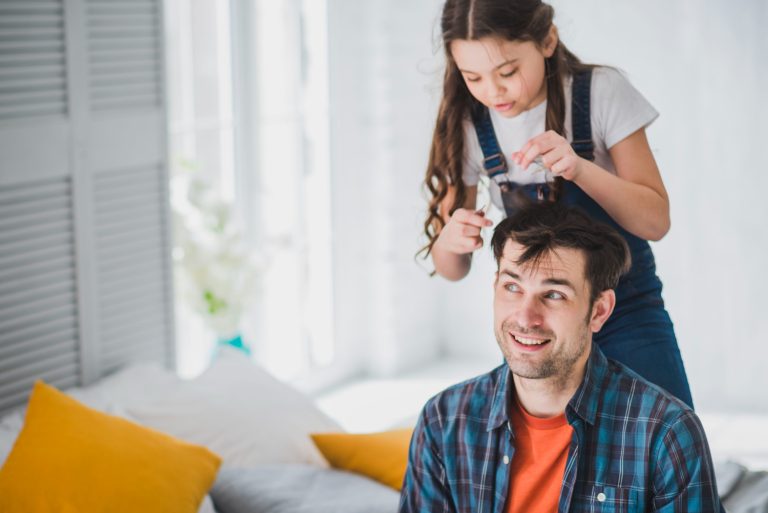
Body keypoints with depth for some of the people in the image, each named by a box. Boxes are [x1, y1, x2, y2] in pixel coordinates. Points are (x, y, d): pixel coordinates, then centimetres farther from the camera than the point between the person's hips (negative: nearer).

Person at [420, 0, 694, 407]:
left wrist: (579, 168, -25)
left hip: (628, 312, -2)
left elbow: (656, 220, -8)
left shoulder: (601, 93, -10)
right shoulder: (469, 126, -3)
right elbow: (452, 269, 2)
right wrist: (451, 241, -23)